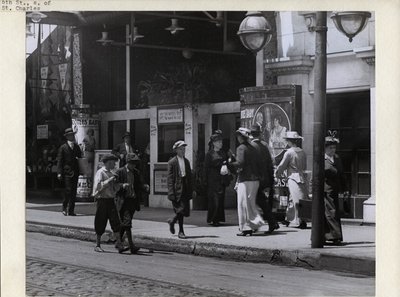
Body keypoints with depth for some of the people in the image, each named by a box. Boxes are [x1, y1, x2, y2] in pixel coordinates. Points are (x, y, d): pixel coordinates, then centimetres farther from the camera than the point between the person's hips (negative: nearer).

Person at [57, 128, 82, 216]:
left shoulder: (77, 147, 16)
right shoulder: (63, 147, 1)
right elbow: (59, 161, -2)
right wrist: (59, 172, -11)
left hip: (75, 173, 5)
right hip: (67, 172, -5)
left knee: (74, 192, 3)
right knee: (68, 190, -12)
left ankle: (71, 210, 7)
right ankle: (64, 208, 4)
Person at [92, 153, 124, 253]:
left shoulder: (111, 174, 18)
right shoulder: (100, 173, -5)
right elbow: (98, 186, -19)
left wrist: (119, 184, 1)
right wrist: (109, 180, -19)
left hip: (111, 200, 6)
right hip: (102, 200, -6)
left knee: (115, 222, -6)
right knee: (101, 224, 1)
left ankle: (119, 243, -8)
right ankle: (97, 245, 11)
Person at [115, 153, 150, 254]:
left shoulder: (136, 173, 13)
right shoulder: (120, 172, -3)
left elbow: (140, 184, 11)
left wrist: (145, 187, -11)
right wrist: (122, 185, -24)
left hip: (133, 200, 6)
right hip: (123, 200, -5)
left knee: (124, 223, 13)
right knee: (127, 222, -12)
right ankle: (131, 245, -16)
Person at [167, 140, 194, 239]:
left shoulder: (186, 161, 14)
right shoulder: (172, 162, -4)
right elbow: (170, 178, -7)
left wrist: (191, 189, 12)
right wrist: (171, 192, -13)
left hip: (185, 189, 6)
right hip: (177, 188, -6)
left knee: (185, 210, 4)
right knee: (180, 210, -7)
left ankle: (172, 221, 29)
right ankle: (181, 231, 6)